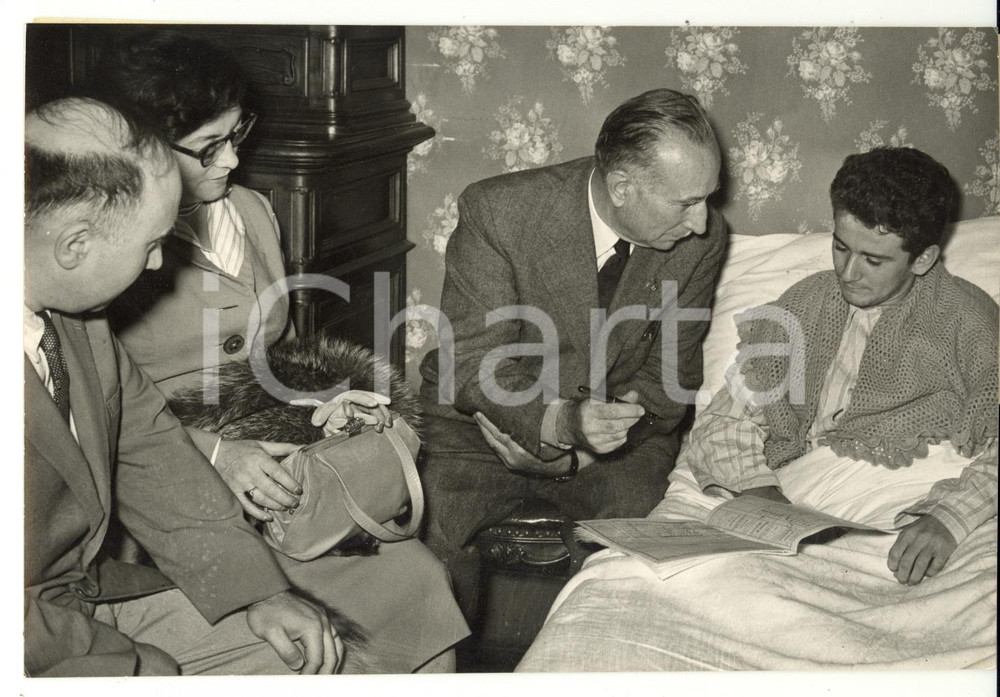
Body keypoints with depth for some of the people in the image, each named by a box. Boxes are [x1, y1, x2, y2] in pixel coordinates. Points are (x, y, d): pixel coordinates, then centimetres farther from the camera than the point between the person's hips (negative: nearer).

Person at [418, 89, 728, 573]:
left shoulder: (703, 239, -10)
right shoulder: (498, 212, -20)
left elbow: (670, 379, -1)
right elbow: (475, 369, -17)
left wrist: (573, 452, -16)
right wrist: (561, 424, -36)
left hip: (616, 436, 3)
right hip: (483, 424, -2)